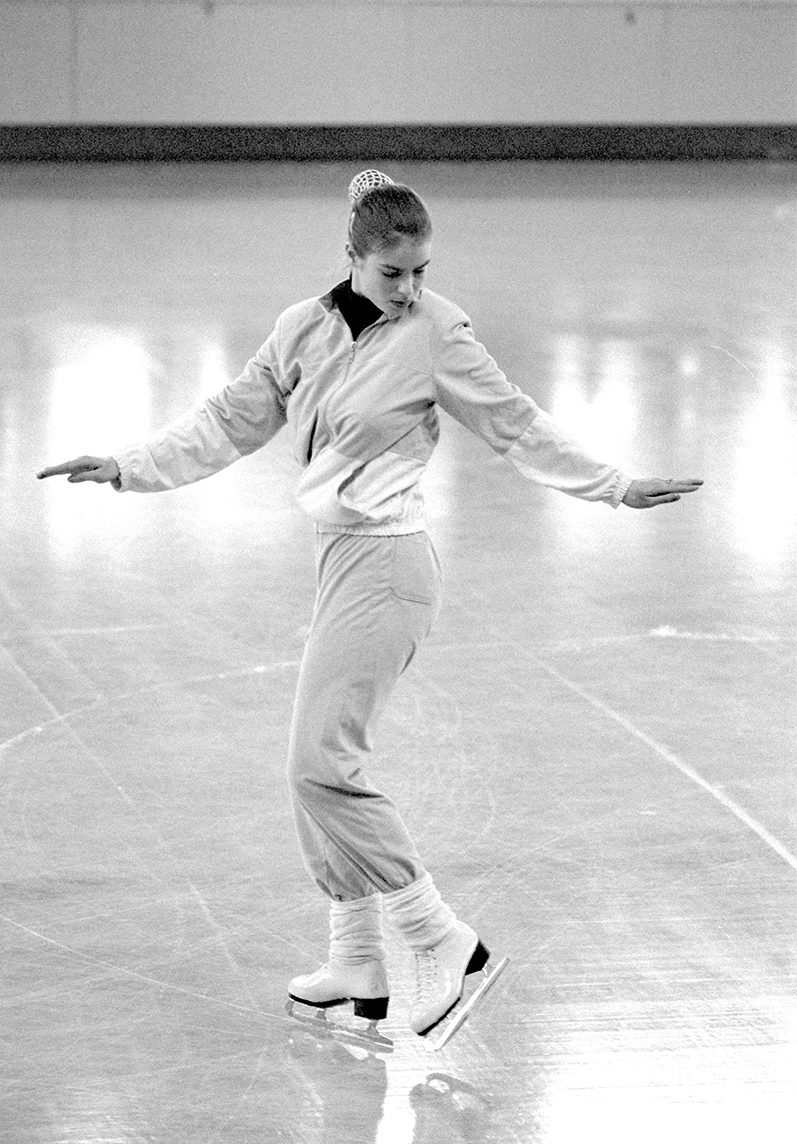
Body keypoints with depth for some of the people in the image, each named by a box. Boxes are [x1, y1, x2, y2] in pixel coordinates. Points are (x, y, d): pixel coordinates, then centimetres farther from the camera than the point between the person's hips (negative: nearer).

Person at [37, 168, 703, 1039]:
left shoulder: (435, 335, -8)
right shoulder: (305, 330, 7)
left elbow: (515, 425, 2)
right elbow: (232, 421, 15)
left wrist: (612, 487, 3)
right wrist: (127, 469, 12)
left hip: (386, 565, -7)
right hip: (341, 556, 7)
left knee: (322, 765, -13)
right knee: (323, 766, 12)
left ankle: (443, 942, -7)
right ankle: (356, 964, 22)